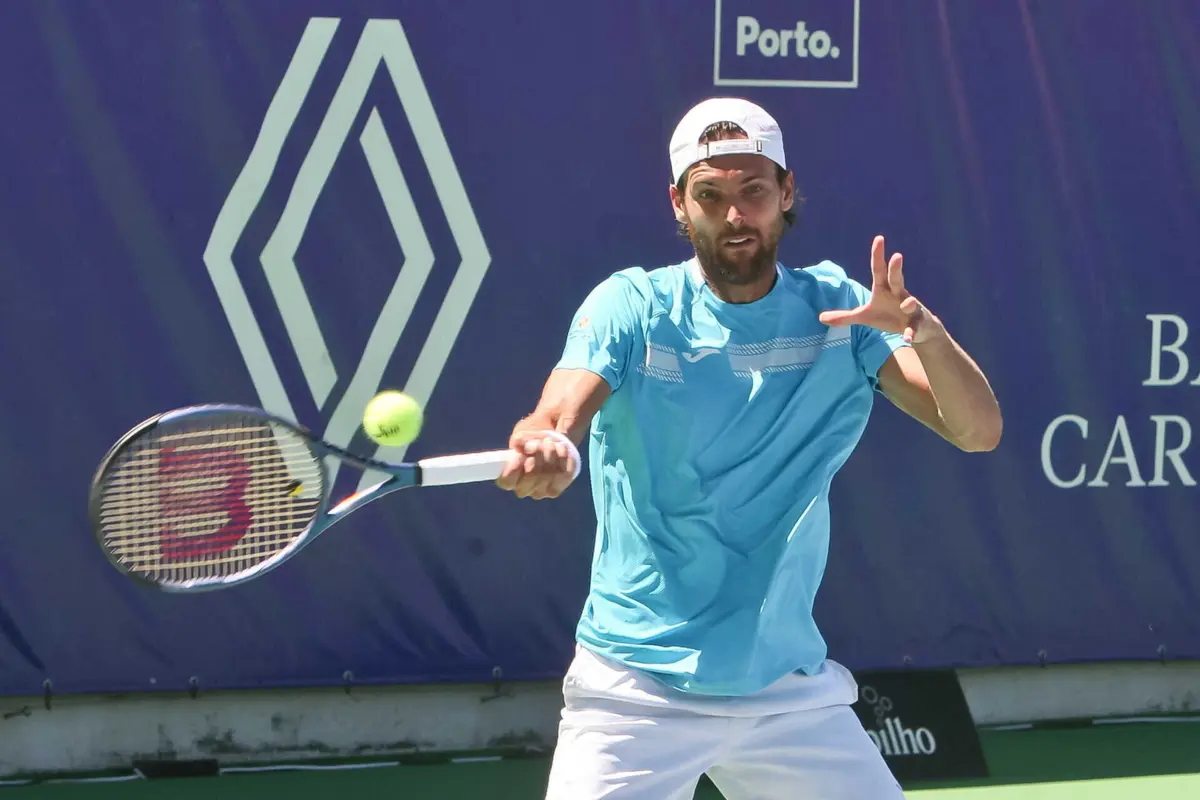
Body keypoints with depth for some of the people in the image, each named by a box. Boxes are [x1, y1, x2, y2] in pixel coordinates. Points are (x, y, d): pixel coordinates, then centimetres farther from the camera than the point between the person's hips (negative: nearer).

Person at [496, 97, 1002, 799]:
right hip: (637, 687, -3)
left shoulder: (838, 308, 1)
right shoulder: (632, 307, -5)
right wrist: (543, 451, -46)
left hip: (791, 685, 3)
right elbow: (556, 418, -21)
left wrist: (924, 331, -27)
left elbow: (978, 430, -7)